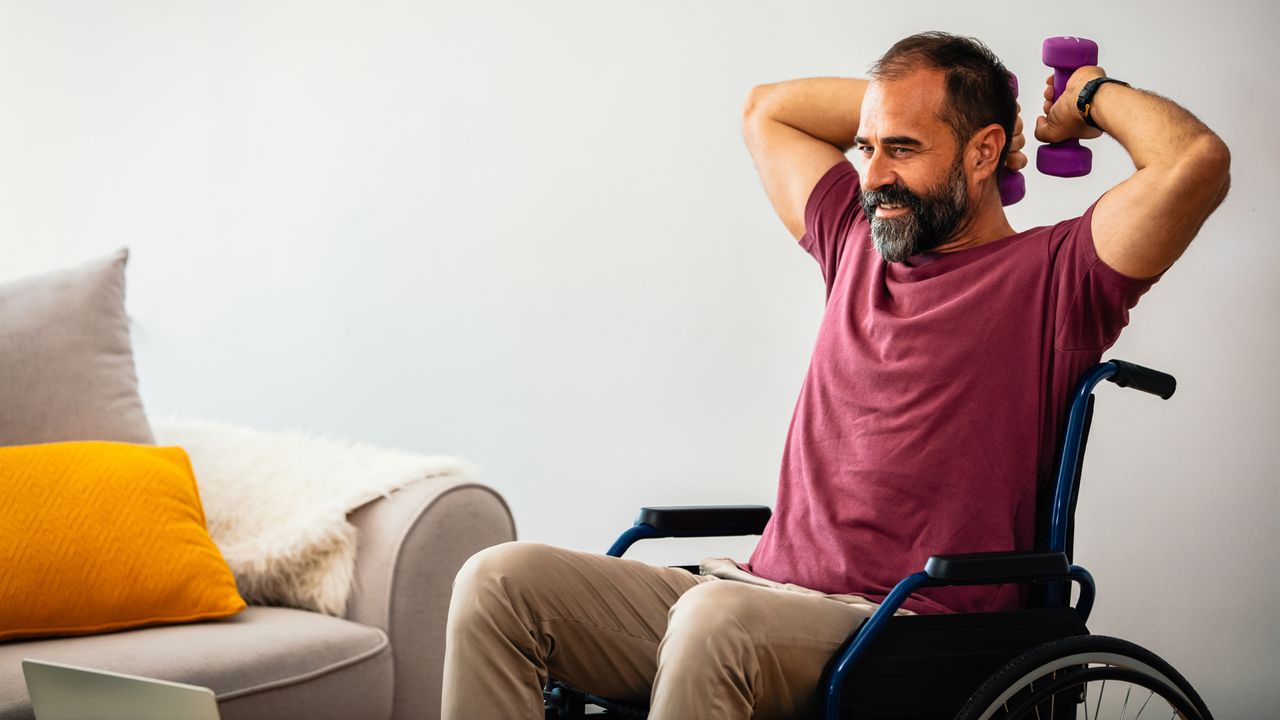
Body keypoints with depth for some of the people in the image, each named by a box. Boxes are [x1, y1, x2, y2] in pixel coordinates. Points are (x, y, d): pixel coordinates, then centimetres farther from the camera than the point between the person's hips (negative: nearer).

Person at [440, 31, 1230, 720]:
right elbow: (766, 110, 35)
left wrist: (1093, 95, 4)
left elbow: (1197, 161, -15)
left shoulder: (1051, 277, 1)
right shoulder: (859, 241, 20)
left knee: (715, 616, -40)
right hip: (762, 595, 7)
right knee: (500, 581, -12)